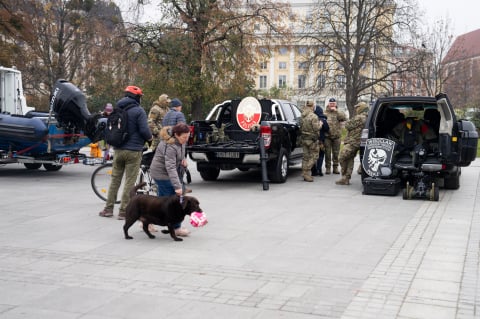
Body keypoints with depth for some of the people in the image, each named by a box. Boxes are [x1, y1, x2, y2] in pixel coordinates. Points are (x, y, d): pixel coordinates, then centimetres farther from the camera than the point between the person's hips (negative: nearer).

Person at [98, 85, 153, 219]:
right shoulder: (138, 110, -11)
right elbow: (144, 130, -17)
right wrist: (150, 137, 3)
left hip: (118, 150, 6)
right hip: (133, 150, -6)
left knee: (115, 179, 13)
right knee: (129, 181, 0)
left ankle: (108, 208, 16)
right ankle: (123, 211, 1)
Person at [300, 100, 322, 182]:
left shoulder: (302, 116, 4)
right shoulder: (313, 116, -18)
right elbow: (316, 128, -19)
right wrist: (320, 124, 0)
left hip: (304, 138, 7)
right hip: (312, 139, -7)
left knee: (306, 157, 12)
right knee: (313, 156, 1)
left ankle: (304, 172, 15)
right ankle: (307, 173, -7)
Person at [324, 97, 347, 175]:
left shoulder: (339, 112, 8)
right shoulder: (325, 112, 5)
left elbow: (344, 118, -11)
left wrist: (336, 111, -14)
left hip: (337, 136, 1)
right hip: (327, 136, -1)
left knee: (336, 153, 8)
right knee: (327, 153, 1)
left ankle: (335, 167, 16)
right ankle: (328, 168, 9)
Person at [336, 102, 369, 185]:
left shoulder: (359, 118, -16)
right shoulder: (366, 118, 16)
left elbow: (348, 125, -13)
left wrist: (349, 121, 6)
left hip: (352, 142, -10)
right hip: (357, 143, 10)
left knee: (342, 158, -6)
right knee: (350, 160, 12)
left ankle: (345, 177, -1)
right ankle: (346, 178, 12)